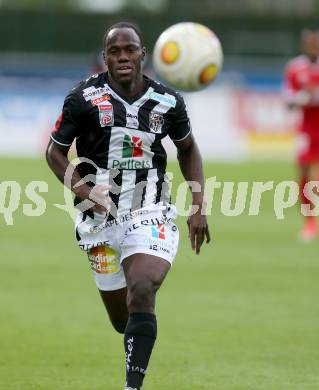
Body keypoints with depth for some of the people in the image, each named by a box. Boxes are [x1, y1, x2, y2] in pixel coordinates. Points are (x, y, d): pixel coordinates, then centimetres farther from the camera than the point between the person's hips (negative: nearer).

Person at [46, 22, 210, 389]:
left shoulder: (167, 101, 1)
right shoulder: (85, 98, -6)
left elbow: (188, 151, 17)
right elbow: (55, 152, 3)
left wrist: (198, 207, 9)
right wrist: (86, 194, -12)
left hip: (150, 214, 0)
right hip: (102, 216, 0)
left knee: (141, 293, -24)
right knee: (121, 318, 6)